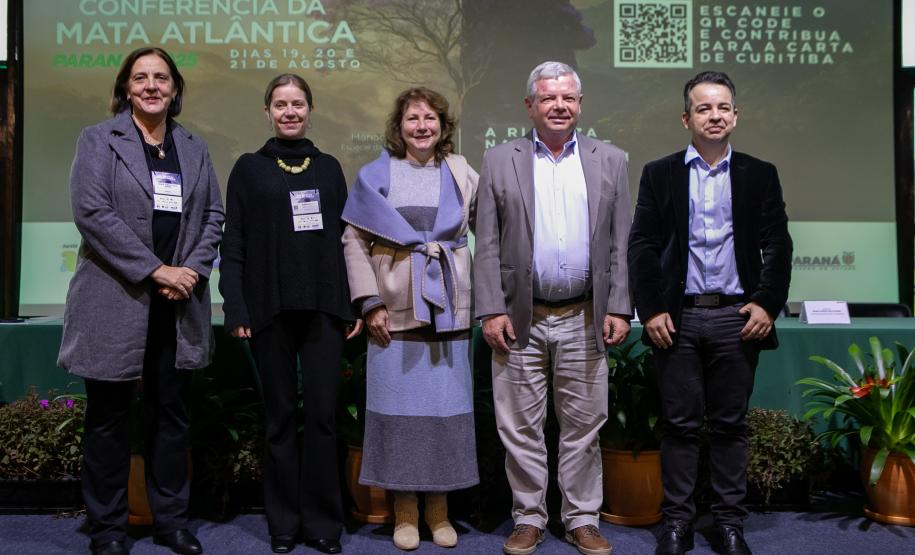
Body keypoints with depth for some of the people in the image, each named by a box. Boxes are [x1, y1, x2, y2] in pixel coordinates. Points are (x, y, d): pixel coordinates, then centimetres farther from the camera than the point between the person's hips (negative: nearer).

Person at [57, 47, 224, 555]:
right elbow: (91, 212, -11)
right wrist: (154, 270, -16)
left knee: (171, 413, 10)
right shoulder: (98, 140, 1)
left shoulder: (194, 147, 13)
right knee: (109, 415, 6)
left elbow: (213, 215, 10)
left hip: (178, 304, 4)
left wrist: (192, 271, -7)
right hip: (115, 301, -3)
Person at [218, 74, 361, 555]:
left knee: (322, 415, 1)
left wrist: (355, 305, 5)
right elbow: (233, 244, 2)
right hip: (270, 309, -1)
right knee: (279, 416, 7)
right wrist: (236, 309, -6)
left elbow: (344, 238, 11)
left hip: (324, 307, 1)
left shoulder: (329, 168, 12)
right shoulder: (249, 168, 6)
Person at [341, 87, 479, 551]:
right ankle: (404, 512, 17)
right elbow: (353, 239, 1)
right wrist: (370, 302, -7)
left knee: (447, 405, 5)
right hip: (396, 310, -1)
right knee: (399, 405, 2)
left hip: (448, 309, 2)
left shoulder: (463, 174, 7)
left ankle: (440, 510, 19)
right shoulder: (376, 175, 3)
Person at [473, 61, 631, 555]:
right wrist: (491, 310, -7)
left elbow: (620, 244, 5)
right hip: (519, 319, -1)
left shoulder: (610, 161, 8)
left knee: (583, 426, 9)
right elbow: (487, 245, 0)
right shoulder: (499, 161, 4)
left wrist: (618, 309, -2)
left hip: (584, 319, 1)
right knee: (521, 427, 7)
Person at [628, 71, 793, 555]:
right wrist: (650, 310, -6)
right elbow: (642, 246, 1)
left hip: (737, 318, 1)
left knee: (730, 424, 8)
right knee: (680, 424, 5)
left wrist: (767, 305, -5)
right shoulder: (659, 174, 6)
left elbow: (777, 246, 6)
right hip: (677, 318, -1)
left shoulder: (760, 175, 9)